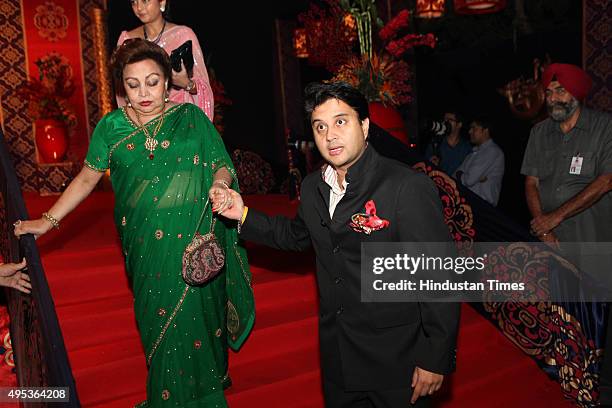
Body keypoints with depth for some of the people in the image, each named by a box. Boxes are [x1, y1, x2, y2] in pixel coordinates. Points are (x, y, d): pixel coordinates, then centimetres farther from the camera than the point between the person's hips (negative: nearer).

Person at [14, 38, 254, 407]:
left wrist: (219, 185, -21)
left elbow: (221, 164, 1)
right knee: (159, 320, 9)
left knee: (195, 316, 7)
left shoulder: (191, 117, 0)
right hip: (147, 248, 1)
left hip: (196, 240, -1)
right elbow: (87, 177, 9)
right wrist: (48, 221, 7)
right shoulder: (111, 127, 4)